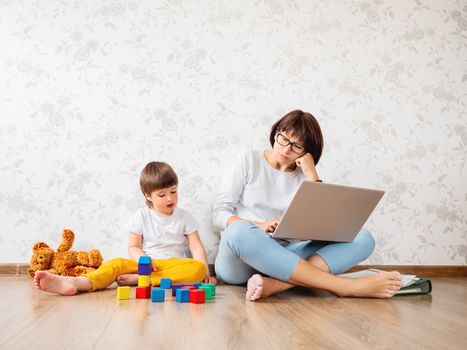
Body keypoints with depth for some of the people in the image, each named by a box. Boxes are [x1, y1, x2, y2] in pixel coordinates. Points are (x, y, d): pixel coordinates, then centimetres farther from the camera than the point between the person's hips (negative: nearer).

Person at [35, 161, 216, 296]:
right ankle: (74, 283, -54)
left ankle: (137, 279, -37)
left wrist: (205, 273, -15)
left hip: (174, 263, 0)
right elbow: (133, 247, 4)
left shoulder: (185, 217, 6)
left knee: (198, 268, -33)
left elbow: (197, 247, 1)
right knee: (117, 264, -28)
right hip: (146, 263, 0)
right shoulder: (141, 216, 5)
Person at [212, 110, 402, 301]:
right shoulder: (249, 161, 8)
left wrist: (312, 175, -3)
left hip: (284, 258, 3)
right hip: (240, 258, -2)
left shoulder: (304, 177, 14)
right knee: (239, 231, -39)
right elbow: (219, 213, -1)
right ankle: (344, 286, -36)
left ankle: (274, 284, -40)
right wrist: (259, 226, -18)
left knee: (362, 238, -16)